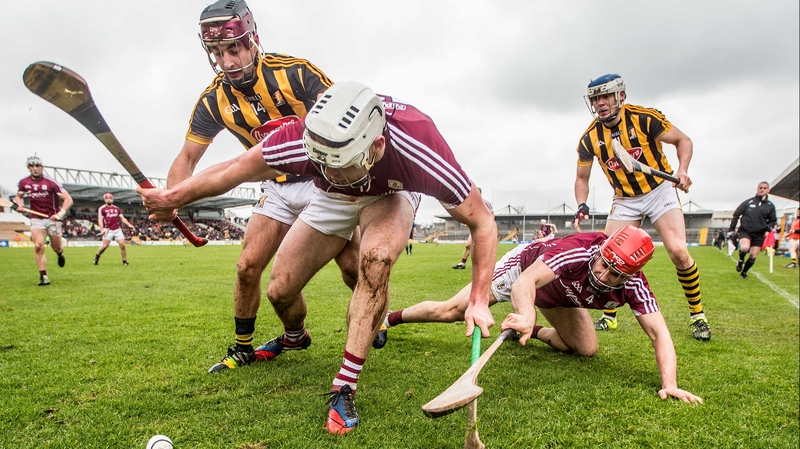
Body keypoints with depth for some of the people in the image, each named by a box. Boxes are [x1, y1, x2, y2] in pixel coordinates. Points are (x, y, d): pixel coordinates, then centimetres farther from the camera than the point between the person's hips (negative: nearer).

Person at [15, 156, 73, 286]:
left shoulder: (51, 182, -12)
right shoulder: (24, 183, 1)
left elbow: (68, 199, -13)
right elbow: (18, 196, 21)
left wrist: (60, 214, -23)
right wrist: (20, 205, -1)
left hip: (53, 219, -2)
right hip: (36, 219, 2)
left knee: (56, 247, 8)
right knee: (38, 246, -15)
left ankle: (60, 254, 47)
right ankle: (43, 276, -10)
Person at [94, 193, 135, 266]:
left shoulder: (117, 208, 14)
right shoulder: (102, 208, 0)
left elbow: (122, 218, 17)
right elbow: (100, 219, -5)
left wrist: (129, 225, 4)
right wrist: (102, 229, -18)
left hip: (117, 230, 4)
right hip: (108, 230, -4)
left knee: (122, 245, -6)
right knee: (105, 245, -9)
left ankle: (124, 261, 2)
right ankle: (97, 256, 19)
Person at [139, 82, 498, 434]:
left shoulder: (419, 149, -42)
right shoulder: (303, 139, -38)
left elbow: (483, 222, -28)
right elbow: (235, 170, -18)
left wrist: (479, 300, -32)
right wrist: (173, 197, -6)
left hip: (389, 195, -2)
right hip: (334, 199, 2)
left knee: (376, 257, -35)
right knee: (279, 291, -2)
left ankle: (344, 388, -19)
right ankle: (294, 337, 39)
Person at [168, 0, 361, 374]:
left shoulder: (294, 72, -17)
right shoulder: (213, 101, -6)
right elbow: (188, 157, -2)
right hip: (278, 189, 4)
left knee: (351, 266, -8)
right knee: (247, 267, -3)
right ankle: (242, 349, 19)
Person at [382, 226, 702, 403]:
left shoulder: (633, 284, -29)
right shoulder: (577, 251, -44)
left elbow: (658, 332, -28)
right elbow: (525, 282, -54)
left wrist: (669, 384, -41)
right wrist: (526, 315, -73)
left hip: (558, 297, 5)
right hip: (524, 267, -5)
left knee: (586, 349, -6)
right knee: (450, 311, -5)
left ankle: (535, 334, 23)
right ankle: (390, 318, 21)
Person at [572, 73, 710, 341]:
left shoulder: (643, 118, -16)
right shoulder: (590, 138, -7)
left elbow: (683, 141, -6)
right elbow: (582, 178, 3)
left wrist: (682, 171, -24)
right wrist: (582, 206, -14)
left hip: (659, 191, -3)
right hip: (625, 200, 3)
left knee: (678, 251, -17)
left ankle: (697, 315, 4)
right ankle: (609, 317, 15)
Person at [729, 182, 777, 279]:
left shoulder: (770, 206, 4)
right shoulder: (748, 202, -1)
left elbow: (773, 220, 15)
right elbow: (736, 214, 6)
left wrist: (768, 228, -7)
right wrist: (732, 229, 4)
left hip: (759, 234, 3)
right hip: (745, 231, -3)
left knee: (753, 256, 3)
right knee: (744, 248, -29)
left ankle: (743, 272, 25)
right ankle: (741, 260, 3)